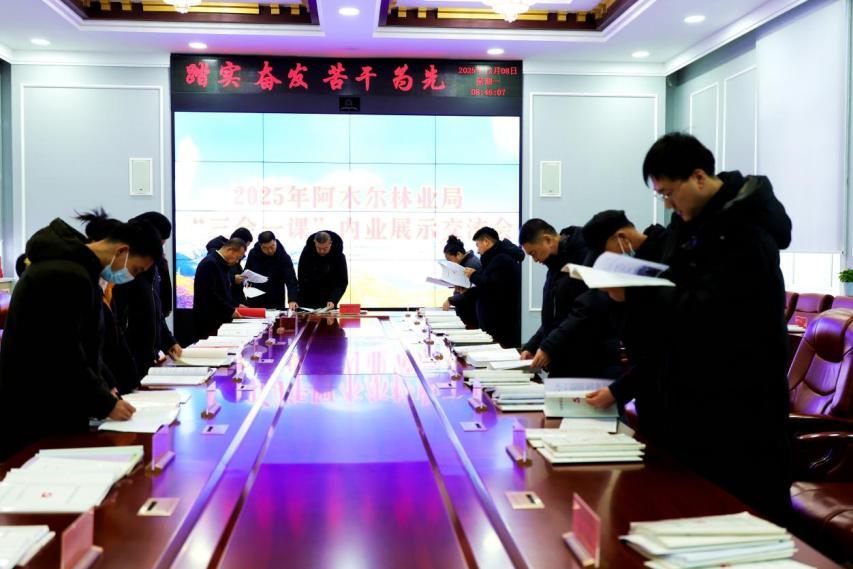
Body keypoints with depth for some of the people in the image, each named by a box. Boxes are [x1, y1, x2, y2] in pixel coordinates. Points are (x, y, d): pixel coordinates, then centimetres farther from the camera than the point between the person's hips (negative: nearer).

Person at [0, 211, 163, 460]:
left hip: (53, 411, 10)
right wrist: (105, 404, -16)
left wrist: (104, 389, 5)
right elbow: (62, 356, -25)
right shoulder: (67, 276, -22)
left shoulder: (77, 269, 13)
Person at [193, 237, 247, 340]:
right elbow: (210, 294, -21)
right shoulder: (210, 263, -15)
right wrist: (231, 310, -17)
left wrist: (236, 305, 9)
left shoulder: (222, 264, 15)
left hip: (220, 319, 9)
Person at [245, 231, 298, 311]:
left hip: (275, 304, -3)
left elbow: (291, 281, -21)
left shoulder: (284, 257, -13)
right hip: (254, 302, 3)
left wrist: (292, 300, -36)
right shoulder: (253, 253, -3)